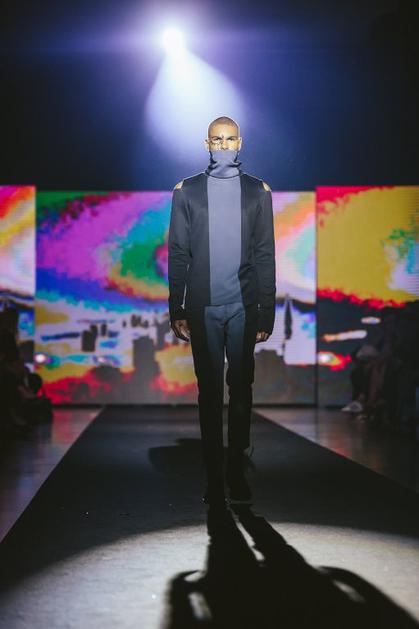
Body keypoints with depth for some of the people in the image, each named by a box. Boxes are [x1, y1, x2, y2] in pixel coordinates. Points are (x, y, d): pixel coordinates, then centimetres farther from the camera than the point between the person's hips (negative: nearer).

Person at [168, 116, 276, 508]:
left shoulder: (257, 191, 7)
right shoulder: (187, 192, 5)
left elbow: (265, 255, 5)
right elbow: (177, 255, 4)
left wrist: (266, 313, -1)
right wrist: (177, 310, -2)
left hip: (243, 306, 0)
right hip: (203, 307, 0)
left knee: (241, 389, 3)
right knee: (210, 391, 2)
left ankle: (237, 472, 11)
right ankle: (214, 477, 6)